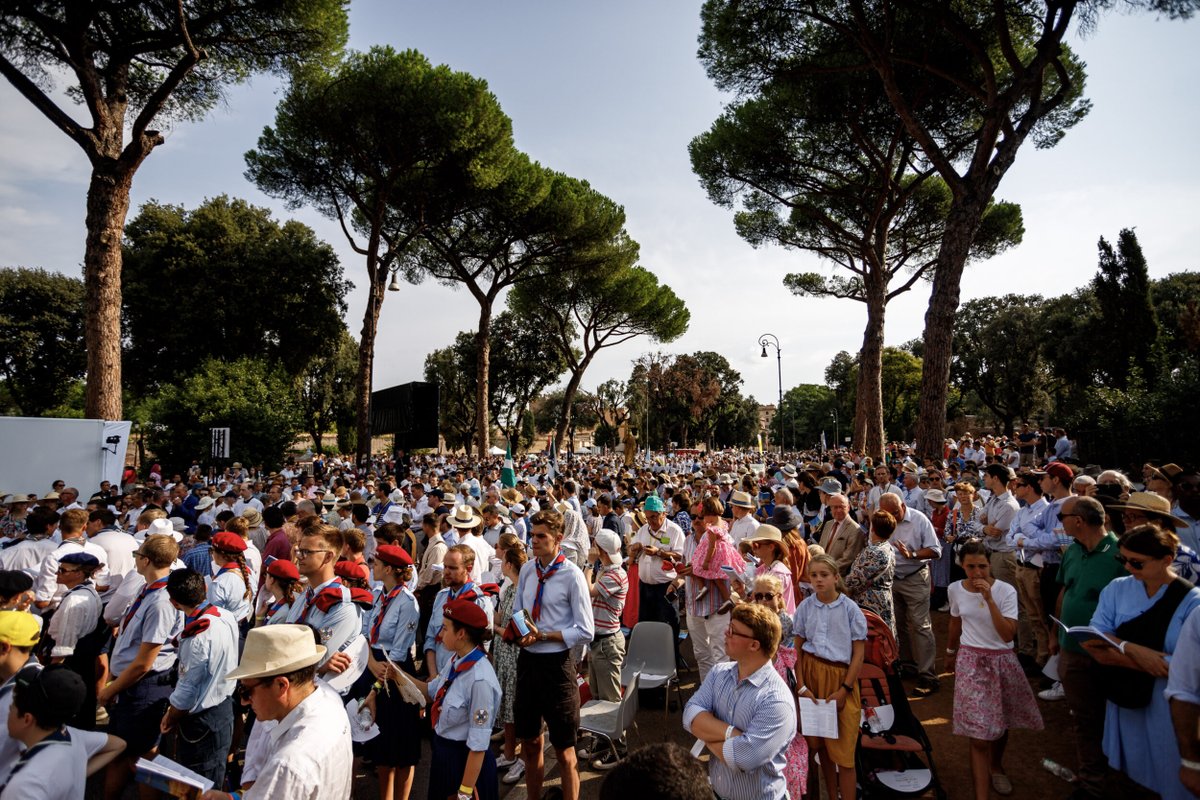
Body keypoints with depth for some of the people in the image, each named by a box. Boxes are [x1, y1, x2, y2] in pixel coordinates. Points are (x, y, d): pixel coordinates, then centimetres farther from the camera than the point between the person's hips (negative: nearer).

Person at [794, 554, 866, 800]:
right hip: (810, 673, 3)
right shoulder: (805, 607, -1)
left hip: (840, 676, -2)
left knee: (843, 748, 1)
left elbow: (859, 653, -5)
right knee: (820, 744, 13)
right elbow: (797, 649, 3)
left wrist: (844, 690, -9)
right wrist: (801, 686, -4)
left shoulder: (850, 609, -8)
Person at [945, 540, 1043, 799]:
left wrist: (989, 599, -29)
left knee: (1000, 723, 20)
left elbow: (1008, 635, -22)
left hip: (1002, 661, 0)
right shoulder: (956, 589, -6)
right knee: (978, 736, -7)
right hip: (970, 661, 0)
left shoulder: (1006, 590, -14)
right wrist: (950, 653, 23)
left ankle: (996, 767, 49)